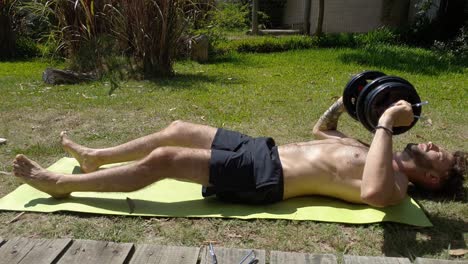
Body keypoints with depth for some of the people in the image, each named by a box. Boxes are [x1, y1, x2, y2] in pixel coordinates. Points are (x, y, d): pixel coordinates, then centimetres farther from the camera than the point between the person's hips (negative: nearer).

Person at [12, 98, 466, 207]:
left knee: (160, 160, -14)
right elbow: (321, 129, 29)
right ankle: (94, 157, 28)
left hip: (263, 178, -9)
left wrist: (386, 124, -29)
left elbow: (372, 191, -35)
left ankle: (60, 184, 5)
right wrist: (346, 101, 15)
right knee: (178, 129, 10)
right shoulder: (369, 152, 18)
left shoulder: (394, 187, -8)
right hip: (263, 149, 9)